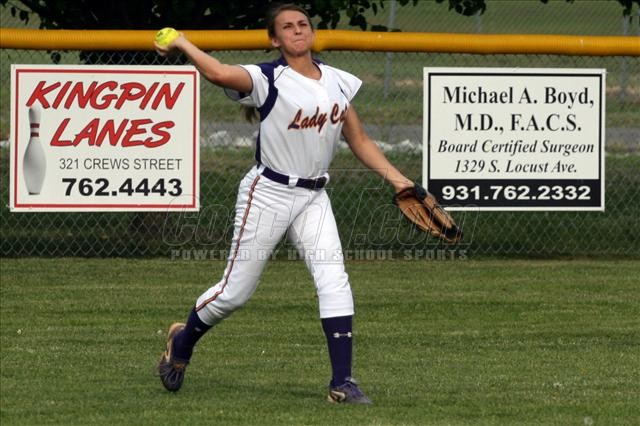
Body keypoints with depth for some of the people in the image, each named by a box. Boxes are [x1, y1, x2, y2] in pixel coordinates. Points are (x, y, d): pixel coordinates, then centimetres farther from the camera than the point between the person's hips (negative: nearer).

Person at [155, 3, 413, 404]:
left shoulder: (338, 81, 6)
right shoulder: (268, 80, -14)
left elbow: (360, 141, 11)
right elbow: (220, 74, -34)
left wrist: (398, 179, 4)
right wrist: (182, 43, -22)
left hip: (314, 198, 5)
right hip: (268, 194, -5)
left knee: (334, 281, -12)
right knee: (236, 291, 3)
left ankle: (343, 382, -11)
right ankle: (182, 341, 32)